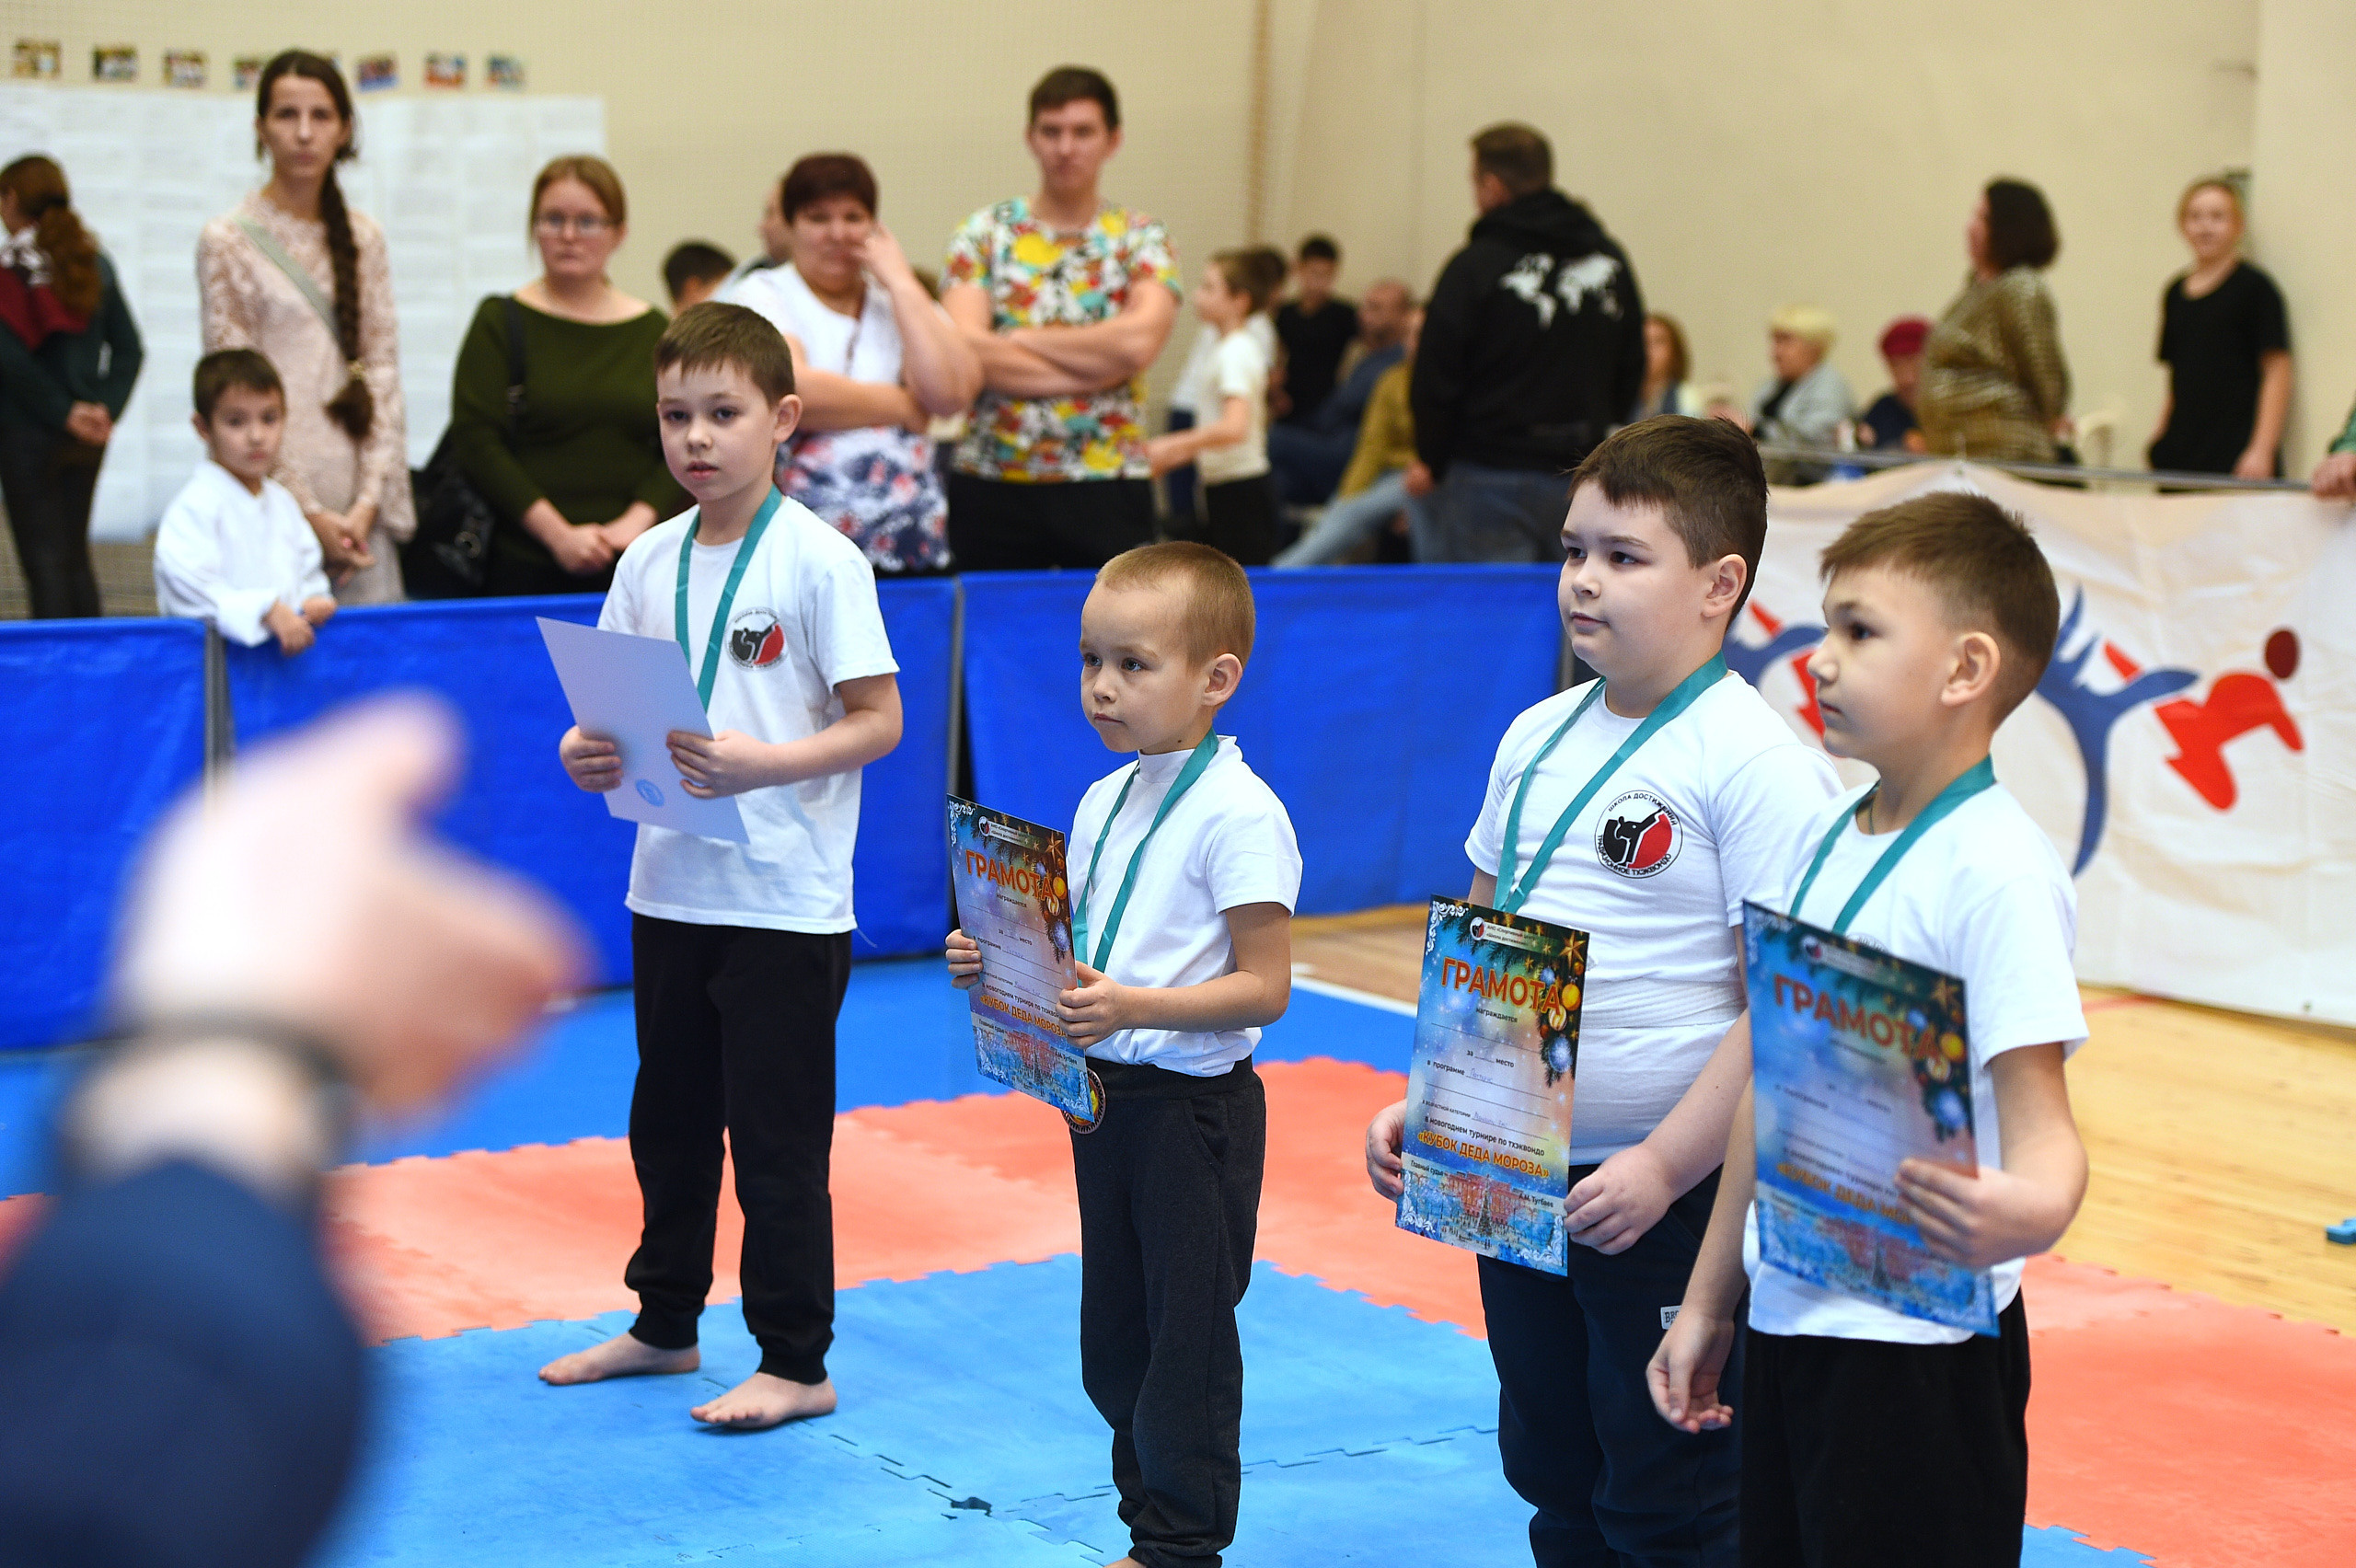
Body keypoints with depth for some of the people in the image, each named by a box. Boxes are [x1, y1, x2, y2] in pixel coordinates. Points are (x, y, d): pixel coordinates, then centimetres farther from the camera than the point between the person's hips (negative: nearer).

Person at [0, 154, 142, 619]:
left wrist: (63, 413, -14)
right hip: (88, 439, 6)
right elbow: (129, 348, 4)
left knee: (43, 557, -4)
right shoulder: (95, 262, 7)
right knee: (77, 554, 14)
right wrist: (105, 408, -3)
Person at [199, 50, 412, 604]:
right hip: (273, 492, -4)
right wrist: (307, 512, -10)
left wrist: (370, 497, -3)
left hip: (360, 503, 4)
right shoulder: (227, 241, -1)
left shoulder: (363, 238, 11)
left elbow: (382, 369, 8)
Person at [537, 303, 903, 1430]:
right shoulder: (650, 560, 6)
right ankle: (664, 1324, 34)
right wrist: (589, 753, -9)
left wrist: (761, 764, -26)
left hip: (787, 904, -6)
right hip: (669, 891, 6)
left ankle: (796, 1365, 12)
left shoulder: (819, 561, -11)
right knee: (668, 1121, 18)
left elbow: (877, 720, -13)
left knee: (778, 1141, 1)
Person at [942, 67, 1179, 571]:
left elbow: (1138, 342, -14)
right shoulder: (983, 233, 5)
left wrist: (1022, 339, -6)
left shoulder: (1142, 240, 5)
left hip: (1108, 490, 0)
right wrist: (1097, 366, -9)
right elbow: (966, 350, -10)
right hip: (992, 488, 0)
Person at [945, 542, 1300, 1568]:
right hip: (1106, 1096, 8)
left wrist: (1131, 1006, -30)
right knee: (1113, 1338, 15)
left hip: (1195, 1106, -8)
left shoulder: (1240, 814, -16)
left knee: (1187, 1339, 2)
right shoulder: (1103, 802, 9)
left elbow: (1263, 988, -20)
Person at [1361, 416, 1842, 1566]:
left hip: (1671, 1200, -7)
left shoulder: (1757, 762, -15)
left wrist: (1664, 1167, -22)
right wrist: (1423, 1102, 9)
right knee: (1552, 1476, 19)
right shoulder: (1536, 739, 8)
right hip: (1516, 1186, 7)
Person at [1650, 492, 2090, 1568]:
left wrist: (2032, 1208, -43)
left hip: (1919, 1346, -8)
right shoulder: (1824, 840, 8)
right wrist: (1710, 1299, 18)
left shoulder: (1995, 867, -15)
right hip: (1786, 1319, 8)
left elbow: (2039, 1119, -20)